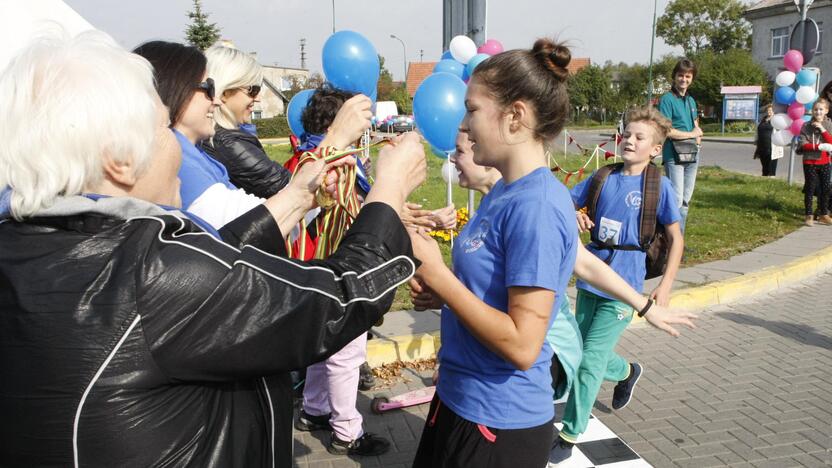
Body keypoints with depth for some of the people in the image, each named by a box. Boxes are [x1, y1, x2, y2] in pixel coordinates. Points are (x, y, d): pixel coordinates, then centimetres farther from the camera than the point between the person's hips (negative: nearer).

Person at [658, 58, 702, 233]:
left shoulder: (691, 100, 16)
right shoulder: (667, 99, -7)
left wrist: (698, 135, -1)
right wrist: (691, 134, -5)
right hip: (673, 155, -8)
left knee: (686, 200, 10)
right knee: (676, 200, -12)